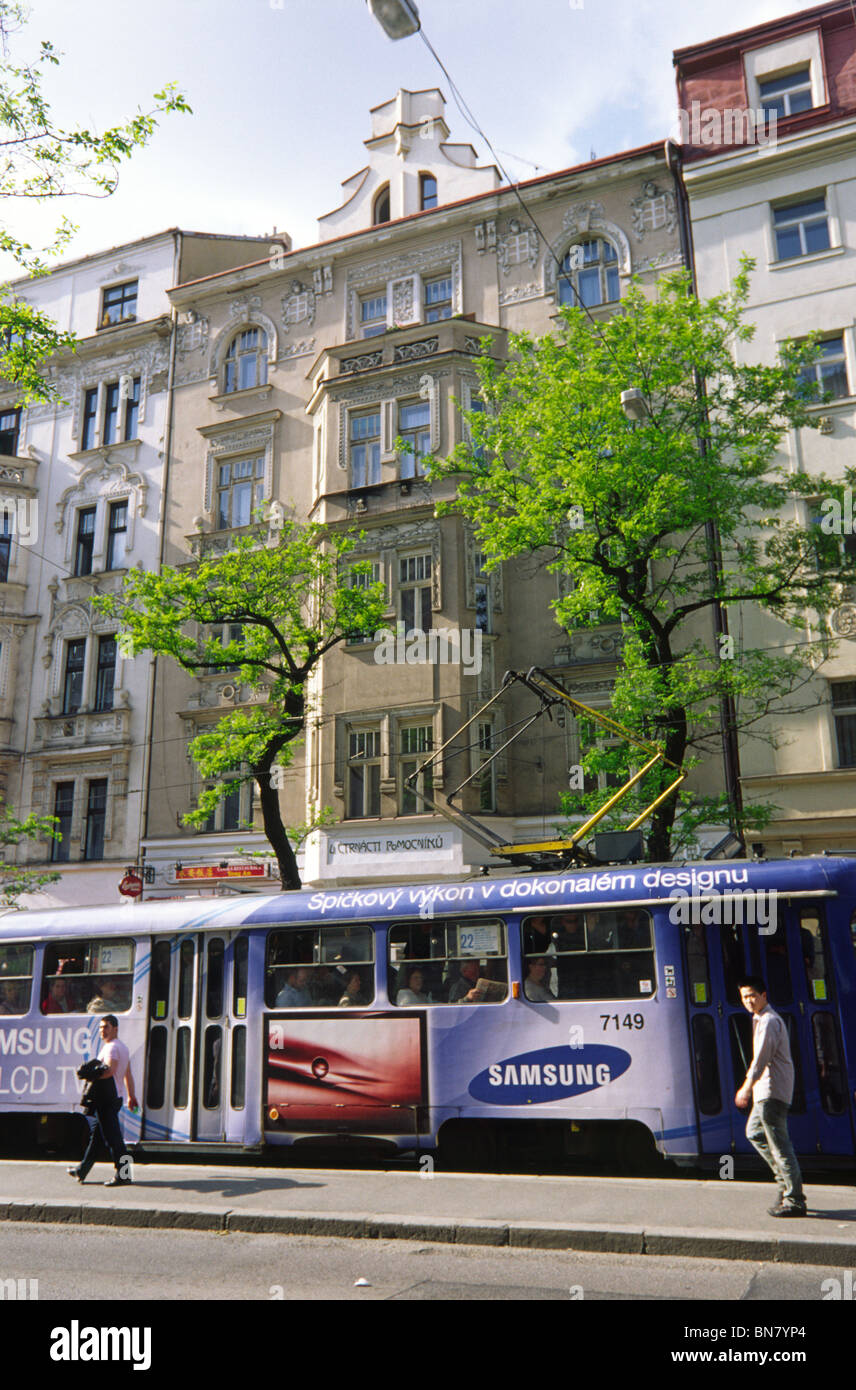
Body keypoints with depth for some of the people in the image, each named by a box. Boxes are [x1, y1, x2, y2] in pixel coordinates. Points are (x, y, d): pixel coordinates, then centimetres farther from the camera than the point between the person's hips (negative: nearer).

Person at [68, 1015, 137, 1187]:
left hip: (106, 1100, -11)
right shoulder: (123, 1047, 18)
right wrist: (131, 1096, 27)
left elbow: (110, 1070, -30)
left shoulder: (112, 1047, -14)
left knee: (112, 1137, -8)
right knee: (96, 1133, 19)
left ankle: (123, 1174, -7)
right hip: (114, 1097, 11)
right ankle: (82, 1170, 30)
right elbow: (128, 1074, 23)